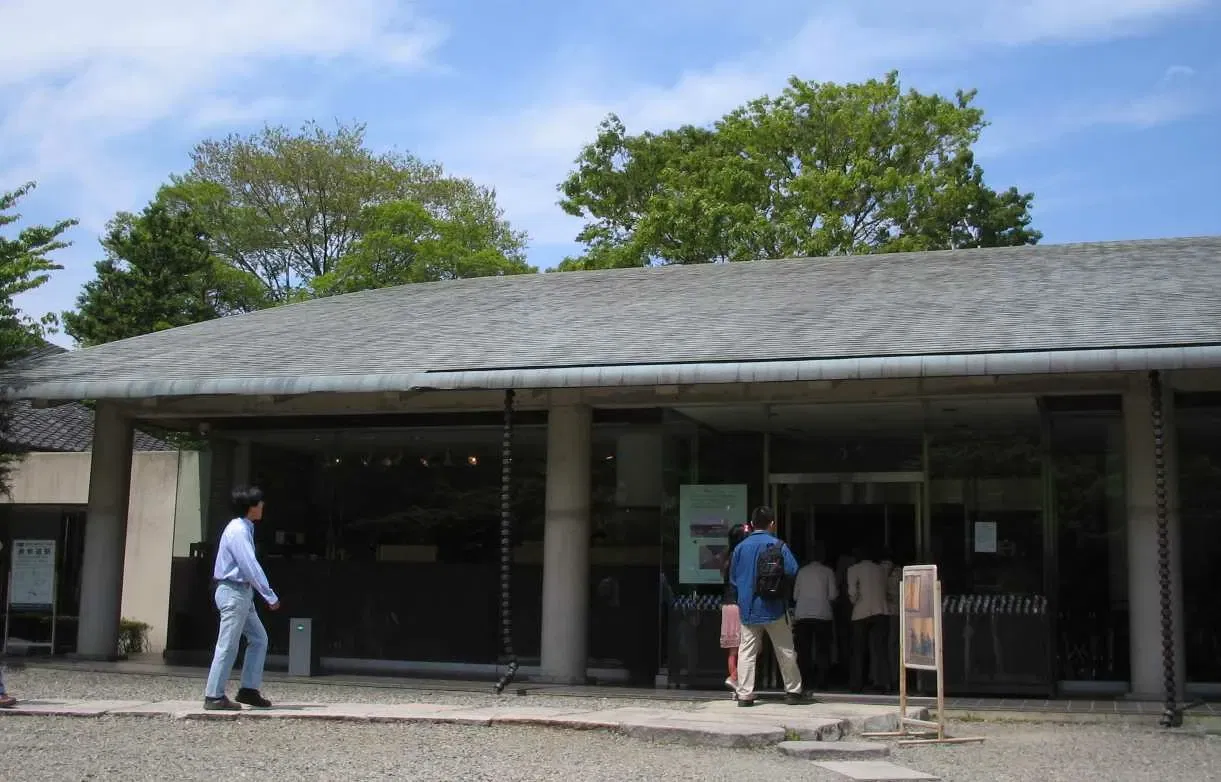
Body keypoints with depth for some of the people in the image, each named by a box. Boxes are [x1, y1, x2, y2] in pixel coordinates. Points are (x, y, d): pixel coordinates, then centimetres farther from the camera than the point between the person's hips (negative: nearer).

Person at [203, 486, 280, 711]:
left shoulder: (244, 529, 13)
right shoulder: (238, 531, -17)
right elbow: (251, 567, -22)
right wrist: (271, 596, -21)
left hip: (243, 593, 10)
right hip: (233, 593, -10)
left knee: (259, 639, 11)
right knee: (228, 646, -6)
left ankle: (249, 689, 13)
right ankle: (214, 696, 0)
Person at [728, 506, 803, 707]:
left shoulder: (741, 547, 1)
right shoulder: (778, 546, -6)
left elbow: (733, 578, 6)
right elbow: (792, 570, -14)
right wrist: (779, 578, 6)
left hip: (748, 609, 2)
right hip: (774, 608, -2)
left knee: (747, 651, 4)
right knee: (785, 651, 11)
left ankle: (744, 694, -1)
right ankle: (793, 691, 19)